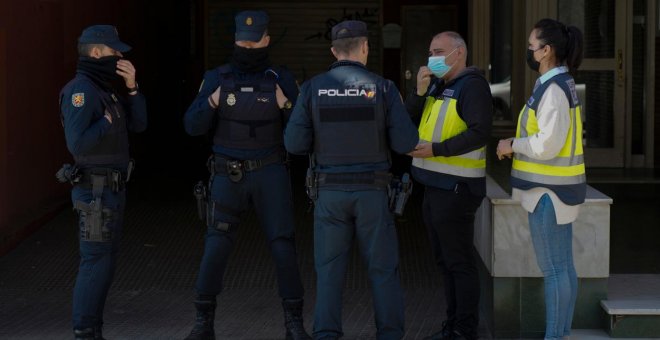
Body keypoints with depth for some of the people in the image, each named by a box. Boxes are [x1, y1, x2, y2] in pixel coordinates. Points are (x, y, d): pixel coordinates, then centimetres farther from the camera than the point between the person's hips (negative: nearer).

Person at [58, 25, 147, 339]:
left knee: (104, 262, 12)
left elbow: (138, 124, 8)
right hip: (96, 192, -10)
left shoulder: (105, 89, 13)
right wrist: (108, 120, -16)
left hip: (110, 189, 10)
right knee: (96, 264, -6)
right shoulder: (81, 91, -19)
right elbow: (78, 144, -29)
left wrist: (131, 86, -4)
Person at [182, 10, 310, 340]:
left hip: (270, 174, 0)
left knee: (283, 247, -7)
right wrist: (211, 102, -22)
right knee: (216, 249, -4)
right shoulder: (216, 78, -1)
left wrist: (287, 107, -20)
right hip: (229, 176, 0)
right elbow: (193, 126, -4)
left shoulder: (282, 80, -1)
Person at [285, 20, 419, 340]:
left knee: (330, 269, 8)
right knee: (383, 269, 10)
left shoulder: (313, 88, -5)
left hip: (331, 192, 1)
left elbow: (294, 143, -6)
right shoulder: (383, 88, -8)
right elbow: (406, 143, -10)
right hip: (372, 192, -1)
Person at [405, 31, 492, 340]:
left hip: (456, 187, -9)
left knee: (459, 262, -4)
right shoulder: (437, 85, 16)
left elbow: (479, 133, -21)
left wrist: (436, 149, -24)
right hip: (435, 184, 9)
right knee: (444, 260, 15)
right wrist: (419, 92, -3)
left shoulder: (472, 86, -11)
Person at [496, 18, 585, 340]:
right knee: (563, 265, 13)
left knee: (552, 267, -4)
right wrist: (518, 144, 10)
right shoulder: (560, 84, 13)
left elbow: (549, 143, -23)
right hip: (556, 186, 10)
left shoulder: (553, 89, -19)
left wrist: (513, 145, -10)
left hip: (549, 190, -10)